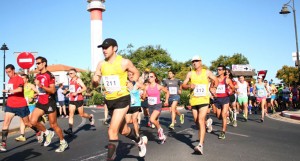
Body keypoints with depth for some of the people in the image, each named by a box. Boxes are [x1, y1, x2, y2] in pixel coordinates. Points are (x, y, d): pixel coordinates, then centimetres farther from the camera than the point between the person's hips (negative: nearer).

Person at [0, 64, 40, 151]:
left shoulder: (19, 79, -14)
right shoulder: (10, 79, 12)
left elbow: (19, 89, -33)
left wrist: (8, 91, -26)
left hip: (21, 105, -7)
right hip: (10, 105, 7)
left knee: (27, 123, 9)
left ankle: (39, 133, 31)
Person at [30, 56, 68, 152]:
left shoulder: (49, 75, -12)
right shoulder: (37, 76, 11)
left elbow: (53, 90, -21)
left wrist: (40, 85, -28)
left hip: (50, 103, -7)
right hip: (40, 102, 7)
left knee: (53, 125, 1)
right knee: (33, 121, -10)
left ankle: (63, 143, 19)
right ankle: (48, 133, 13)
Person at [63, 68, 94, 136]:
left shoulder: (78, 80, -8)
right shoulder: (70, 81, 14)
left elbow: (84, 88, -18)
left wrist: (76, 92, -24)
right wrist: (69, 93, 11)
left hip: (79, 99, -6)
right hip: (72, 100, 7)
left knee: (81, 114, 3)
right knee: (71, 114, -7)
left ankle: (90, 117, 32)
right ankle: (70, 129, -12)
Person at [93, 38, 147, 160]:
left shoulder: (124, 62, -11)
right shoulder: (101, 64, 1)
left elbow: (136, 73, 6)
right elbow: (95, 84, 6)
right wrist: (95, 80, -17)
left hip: (122, 99, -6)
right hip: (109, 100, 6)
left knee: (112, 130, -14)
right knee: (123, 130, 19)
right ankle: (140, 141, 47)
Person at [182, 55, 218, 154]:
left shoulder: (207, 72, 2)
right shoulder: (190, 74, 4)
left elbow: (216, 80, 16)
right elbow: (183, 85, 4)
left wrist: (213, 88, 0)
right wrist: (189, 86, -16)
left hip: (204, 100, -3)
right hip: (193, 101, 3)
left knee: (201, 121, -16)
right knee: (197, 122, 14)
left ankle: (200, 145, -19)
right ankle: (207, 123, 49)